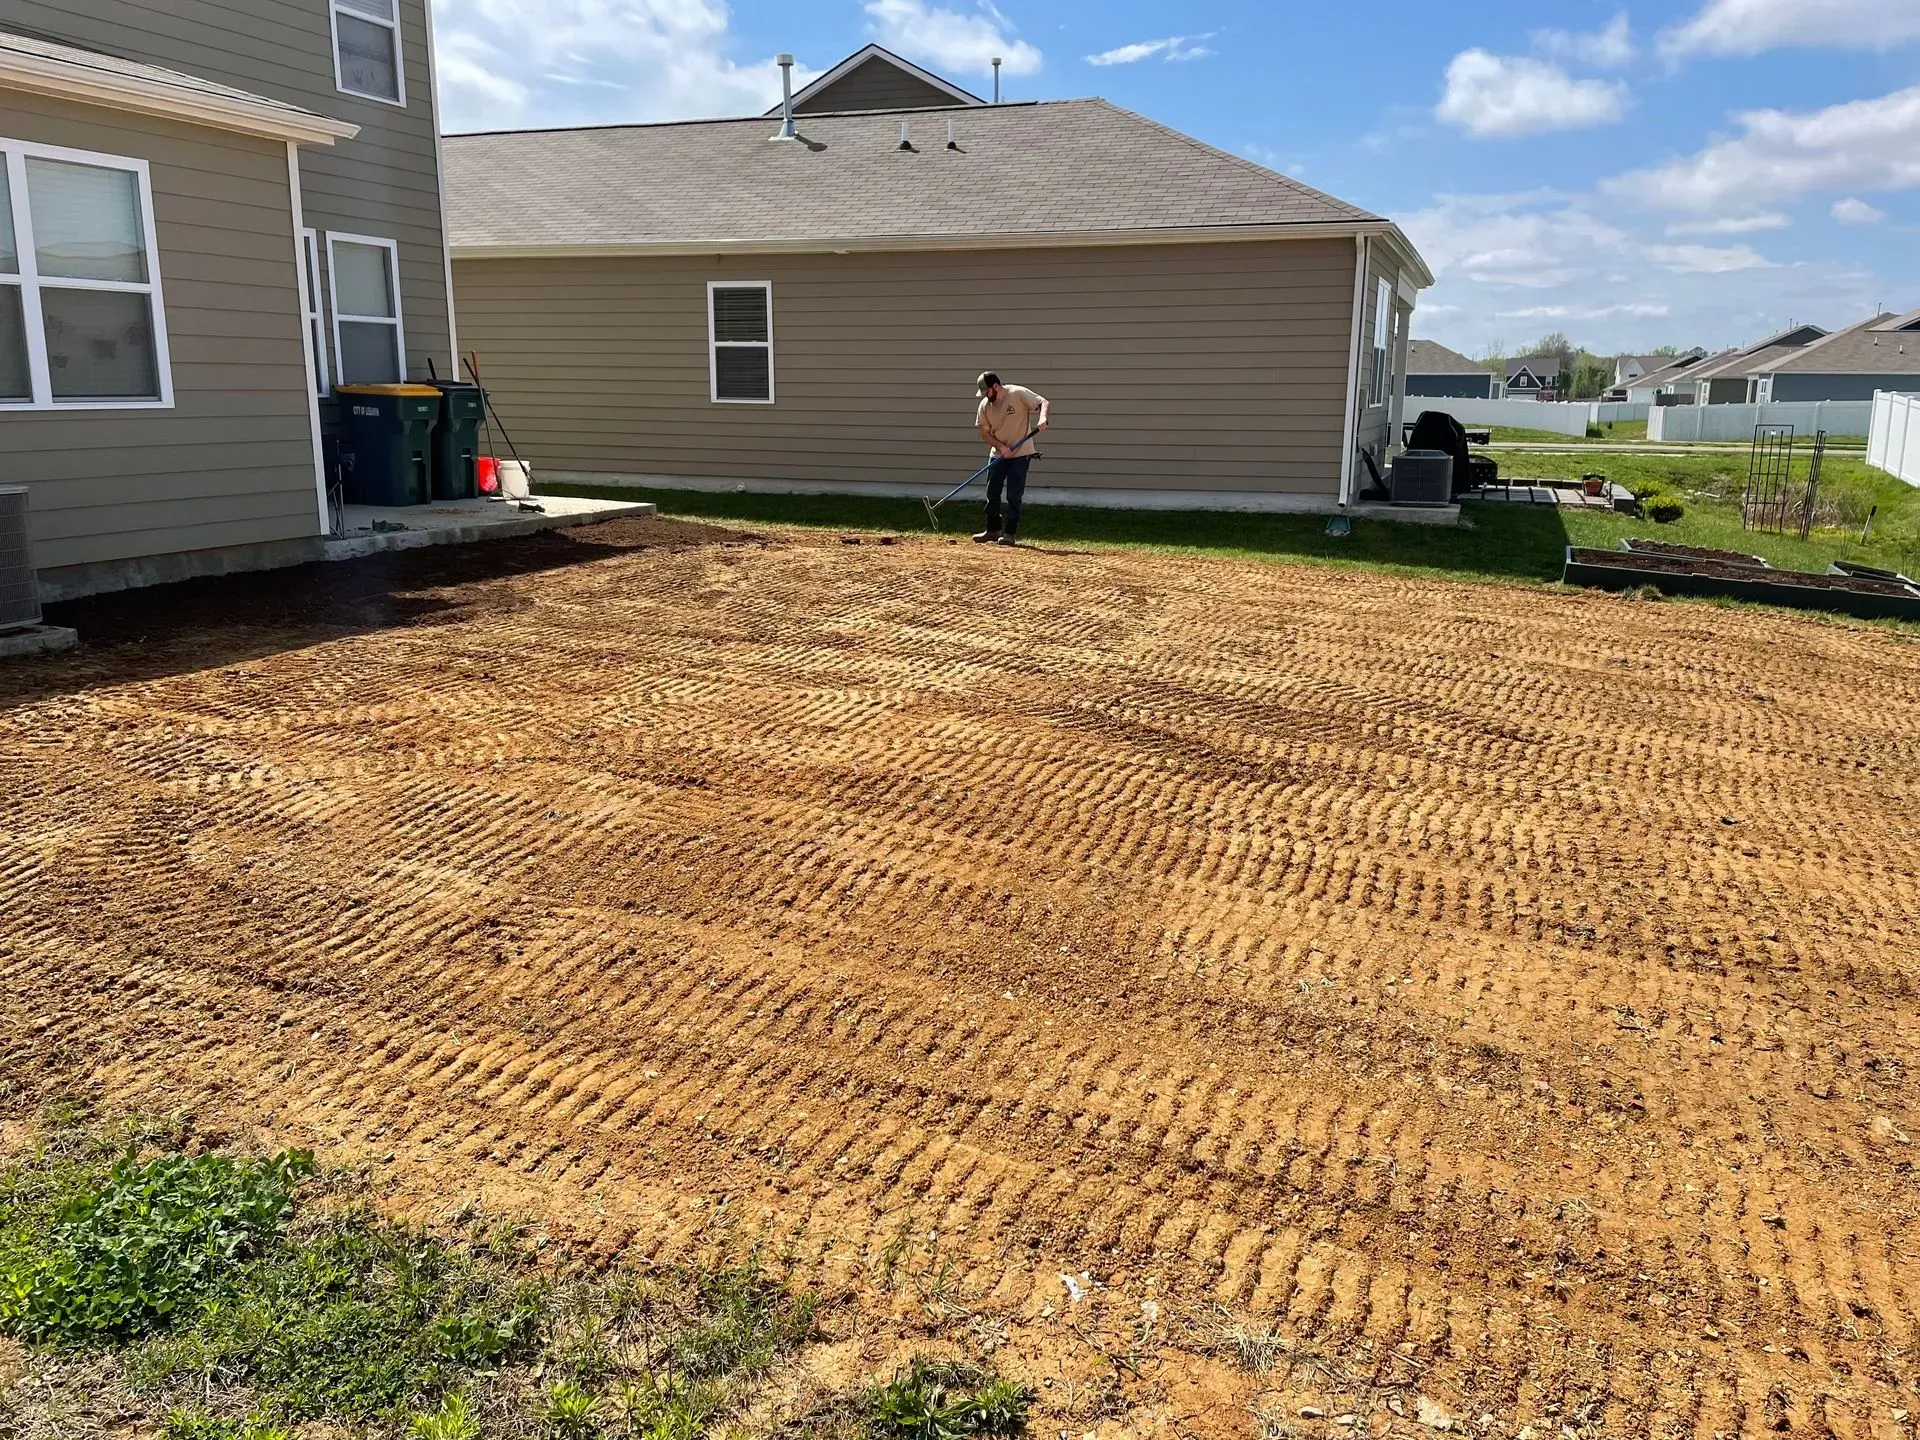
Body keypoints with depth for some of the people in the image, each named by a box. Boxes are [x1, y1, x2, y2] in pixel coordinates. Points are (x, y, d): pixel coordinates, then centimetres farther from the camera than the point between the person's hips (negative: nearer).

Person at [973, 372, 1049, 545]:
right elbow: (985, 433, 1)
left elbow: (1043, 402, -17)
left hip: (1021, 454, -5)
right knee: (992, 493, 8)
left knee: (1014, 495, -5)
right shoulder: (984, 405, -2)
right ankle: (993, 530, 22)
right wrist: (1001, 446, -14)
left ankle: (1010, 533, 3)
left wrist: (1042, 417, -38)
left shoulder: (1018, 394, -15)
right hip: (998, 454, 5)